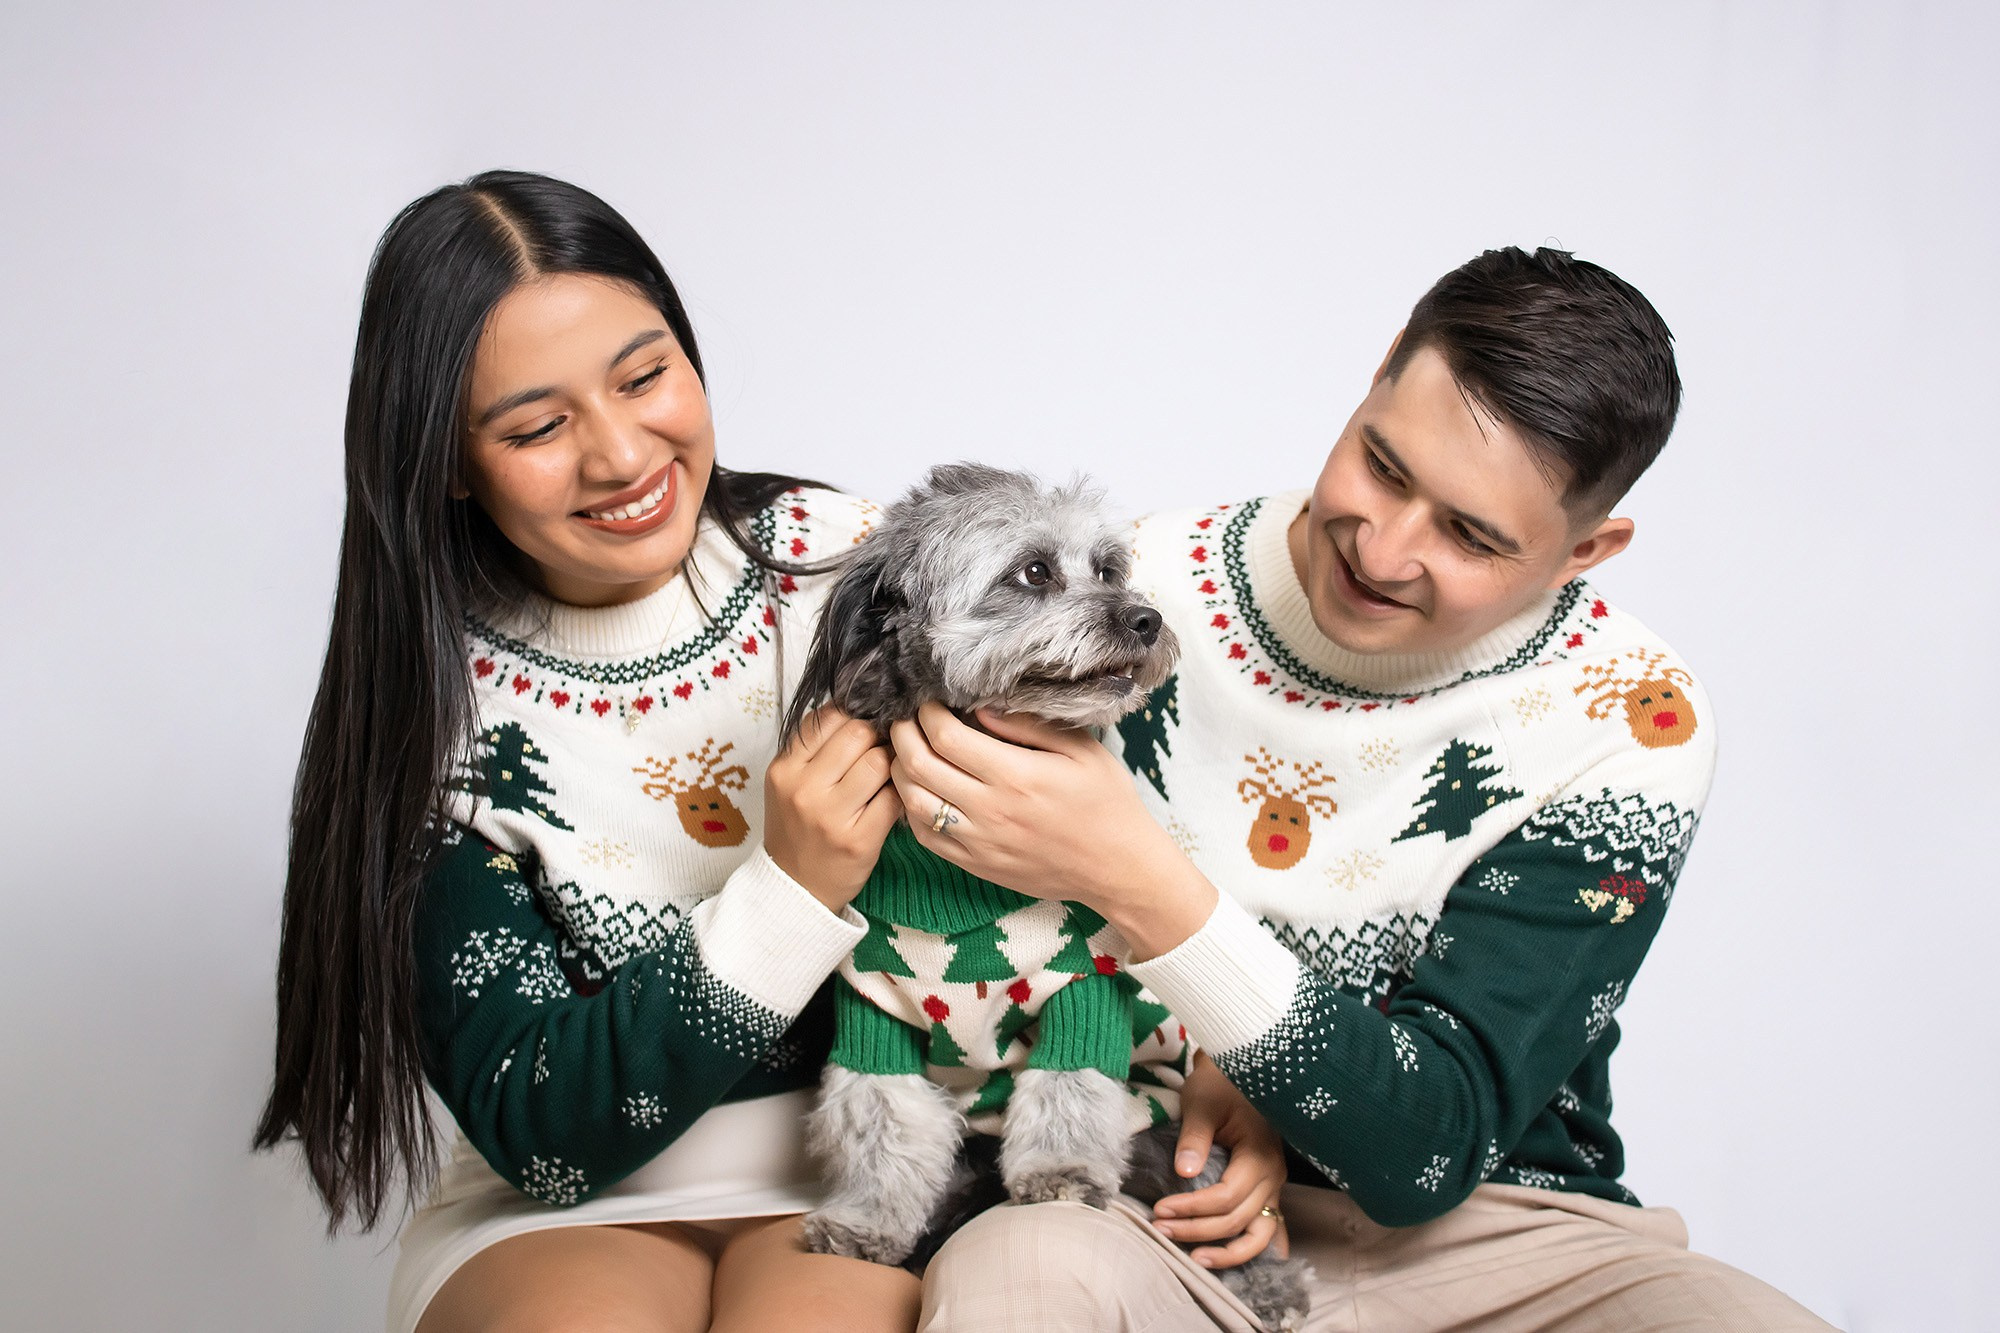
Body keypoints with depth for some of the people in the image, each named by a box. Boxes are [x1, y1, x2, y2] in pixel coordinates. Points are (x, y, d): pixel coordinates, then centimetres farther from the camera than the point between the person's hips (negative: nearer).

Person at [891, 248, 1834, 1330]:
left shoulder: (1625, 723, -11)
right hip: (1152, 1220, 0)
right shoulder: (1134, 592, -6)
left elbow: (1427, 1155, -18)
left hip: (1479, 1234, 0)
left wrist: (1140, 885, -29)